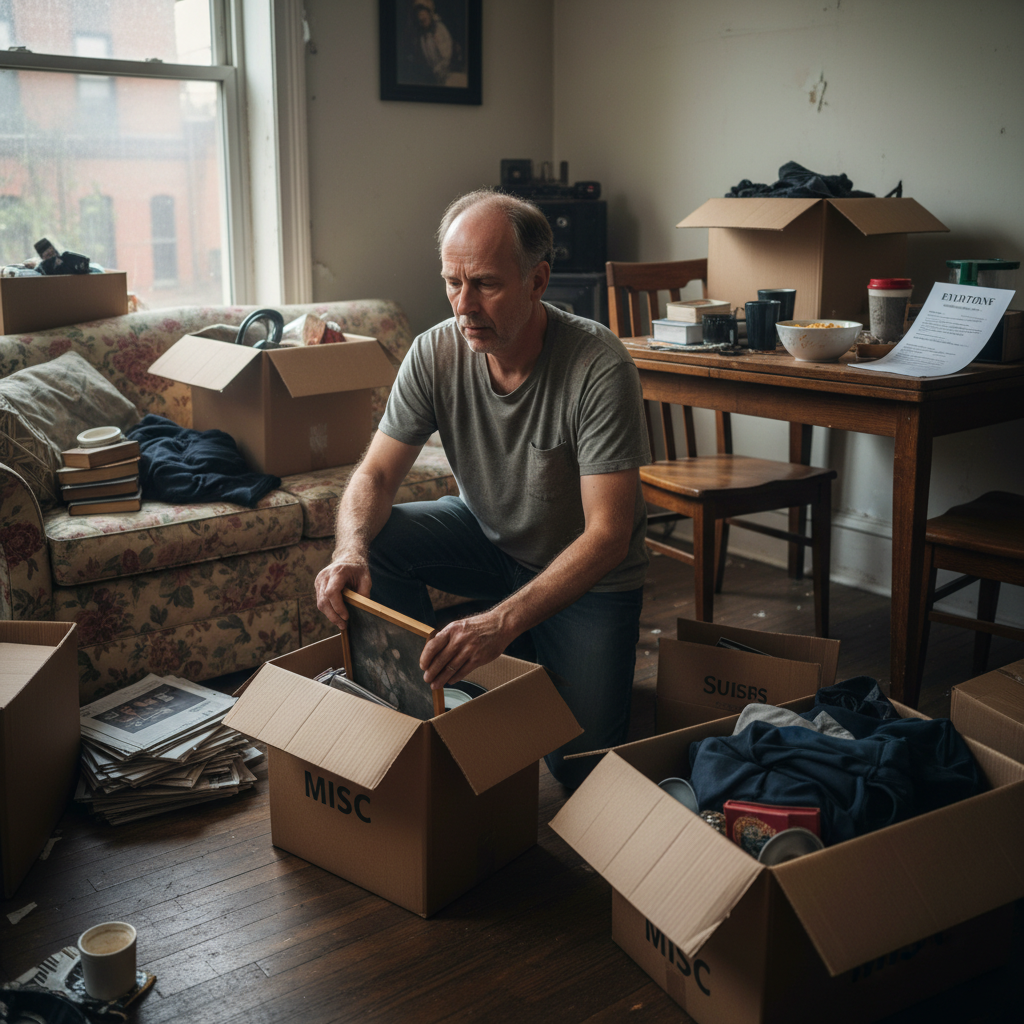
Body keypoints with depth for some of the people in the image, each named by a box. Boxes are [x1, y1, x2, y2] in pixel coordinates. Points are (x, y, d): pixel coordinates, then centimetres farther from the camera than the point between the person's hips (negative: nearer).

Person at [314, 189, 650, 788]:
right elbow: (376, 474, -13)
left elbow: (607, 535, -33)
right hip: (490, 536, 4)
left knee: (582, 768, -11)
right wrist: (351, 550, -37)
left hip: (589, 571, -3)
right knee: (374, 541, -24)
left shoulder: (599, 367, -30)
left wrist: (502, 623, -46)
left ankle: (609, 659, 21)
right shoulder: (436, 353, -17)